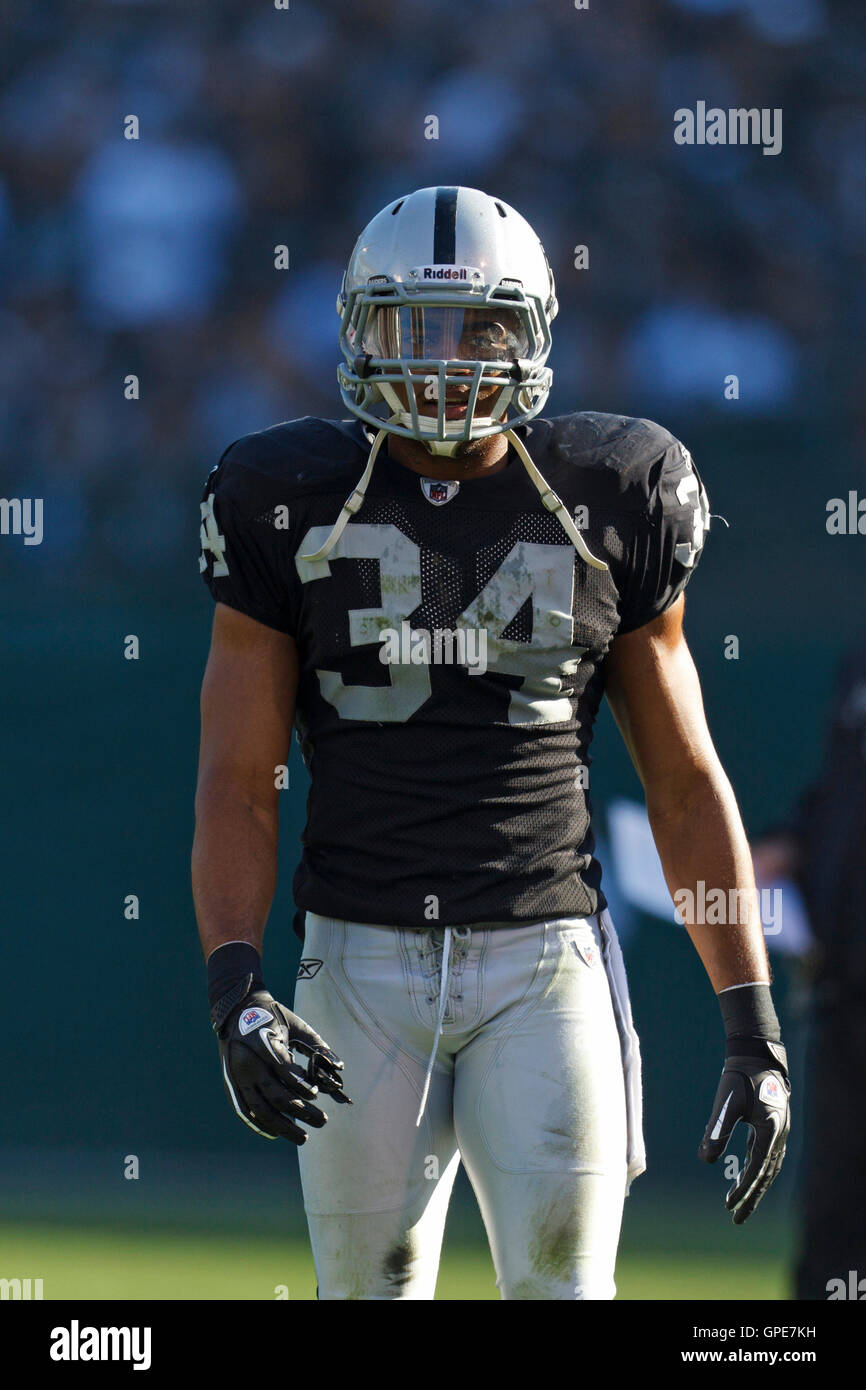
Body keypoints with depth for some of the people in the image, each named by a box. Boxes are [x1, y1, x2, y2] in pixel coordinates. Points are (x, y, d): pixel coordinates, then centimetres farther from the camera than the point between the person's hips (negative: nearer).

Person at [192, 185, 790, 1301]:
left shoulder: (603, 506, 4)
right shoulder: (294, 506, 2)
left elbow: (686, 784, 8)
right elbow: (237, 782, 0)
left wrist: (754, 1028, 3)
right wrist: (234, 990, -15)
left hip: (543, 964, -1)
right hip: (363, 961, 1)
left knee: (560, 1290, -10)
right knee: (371, 1290, 5)